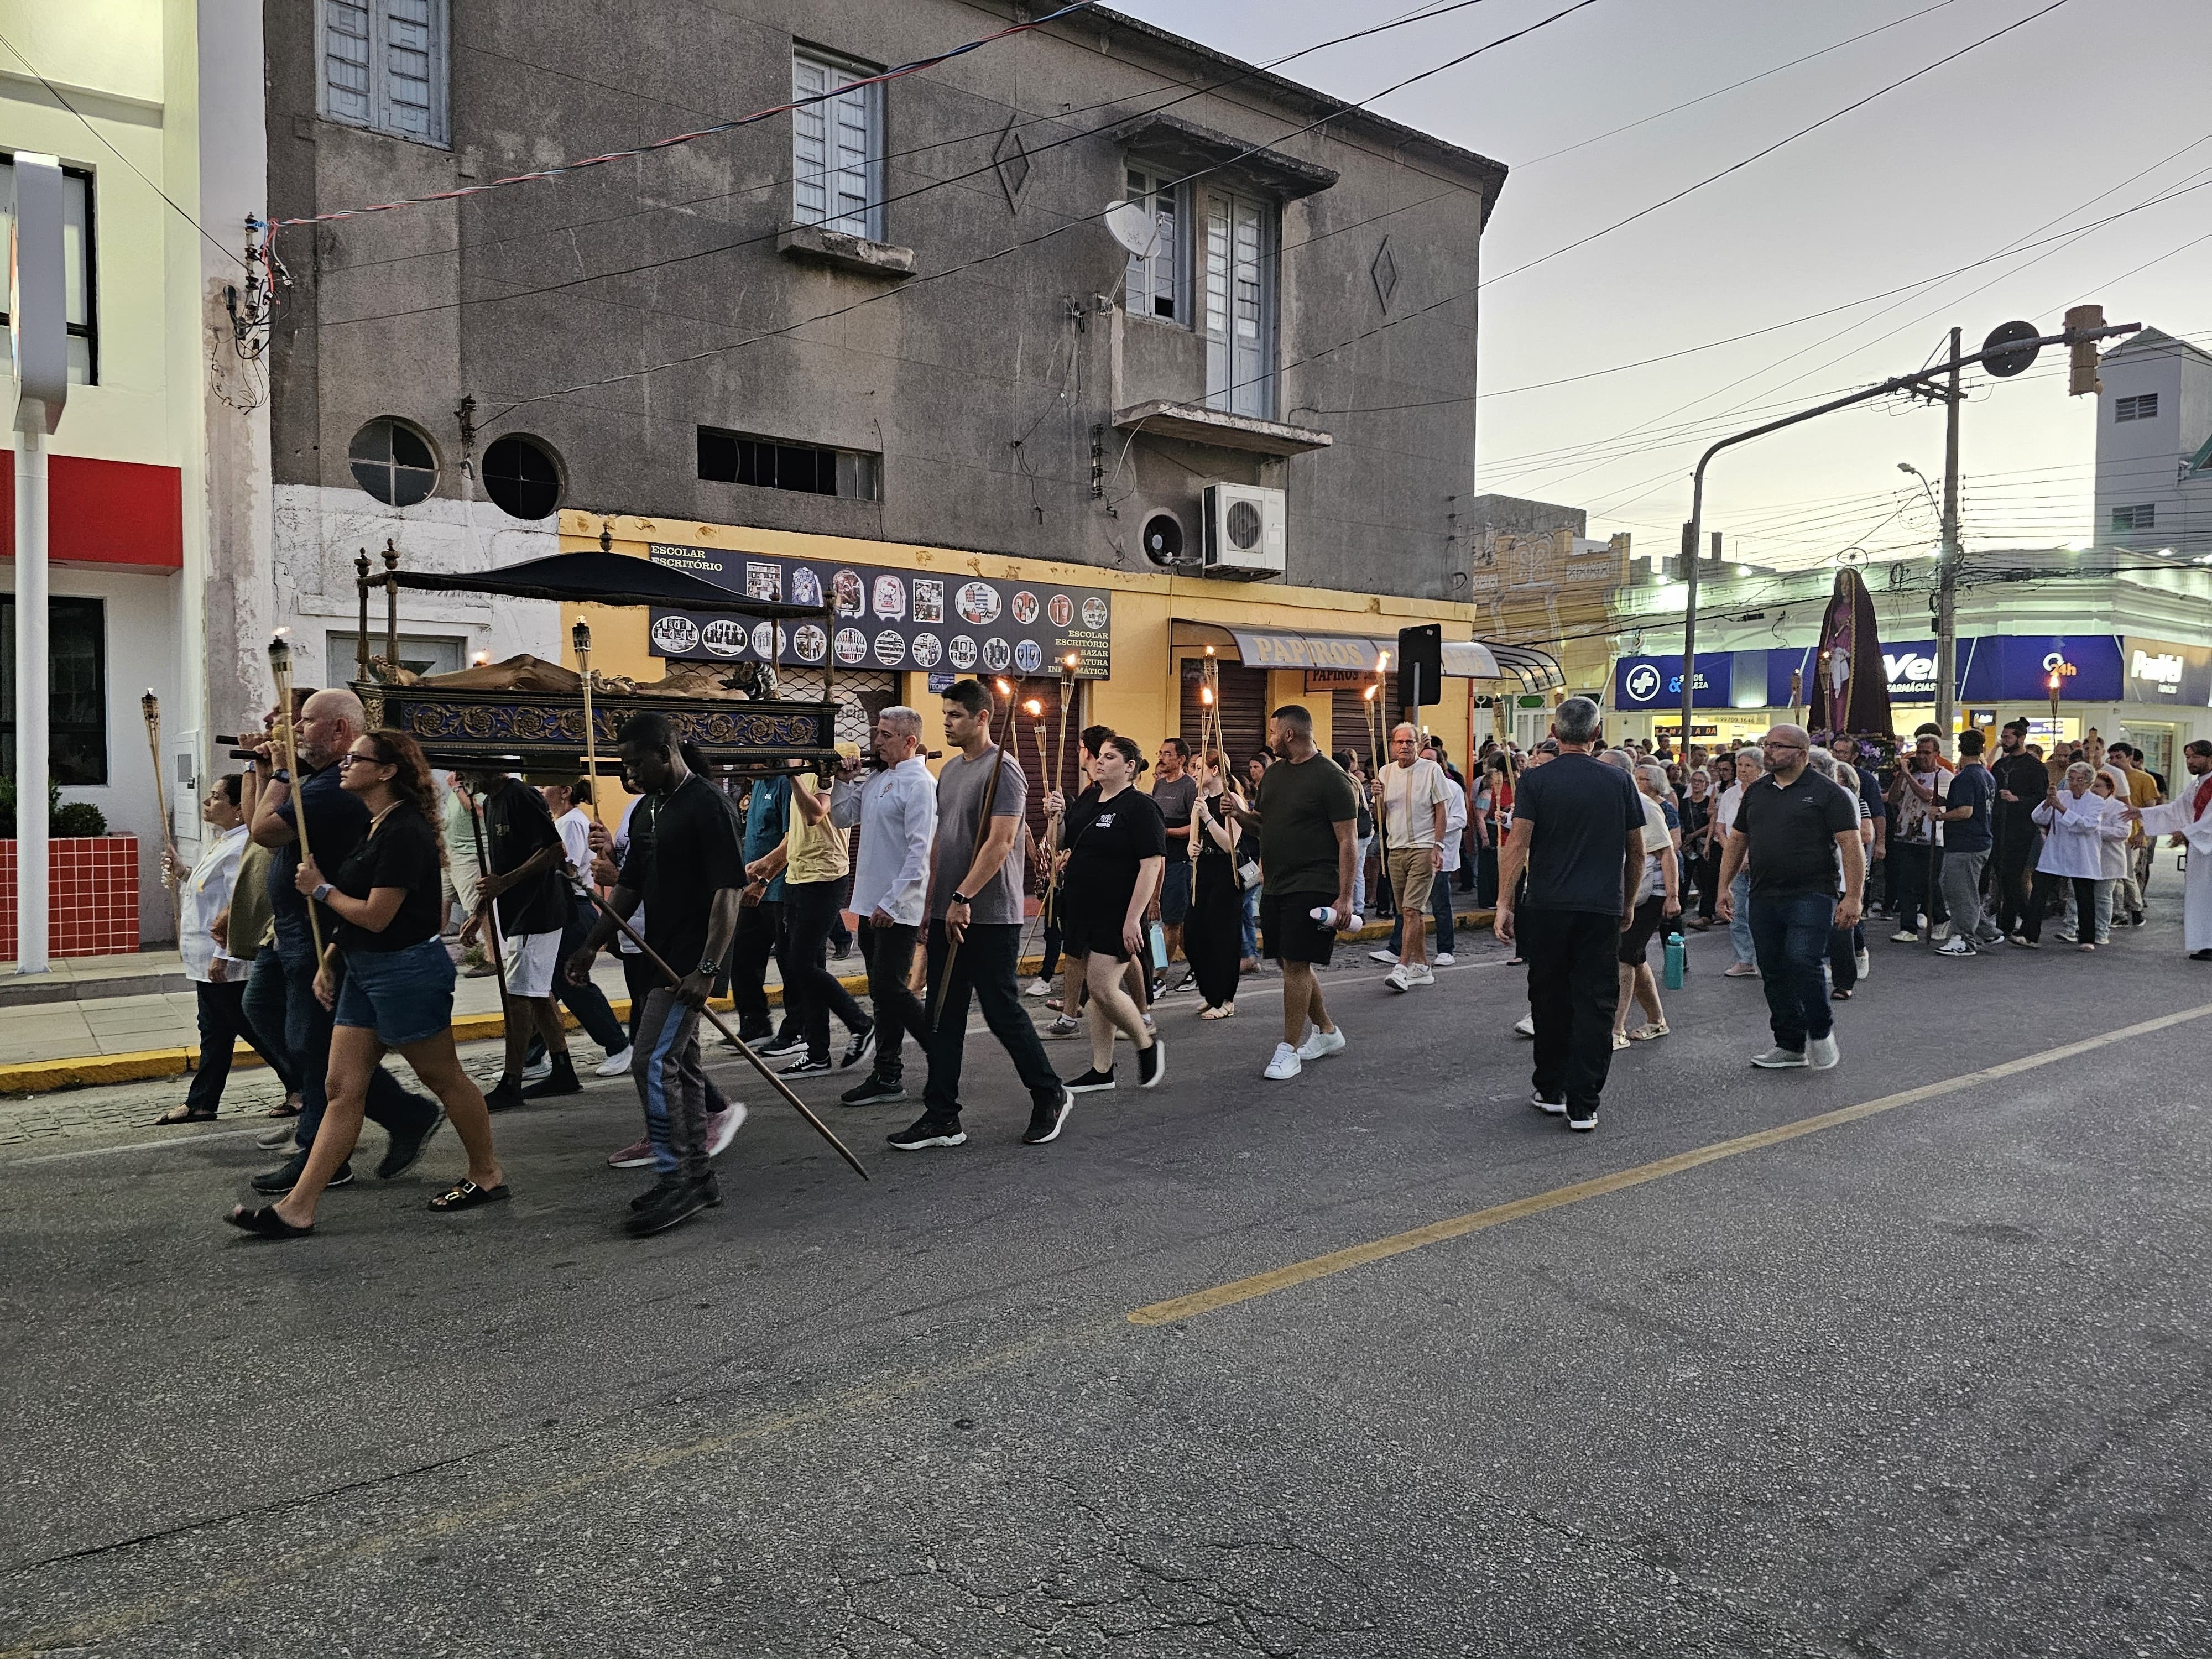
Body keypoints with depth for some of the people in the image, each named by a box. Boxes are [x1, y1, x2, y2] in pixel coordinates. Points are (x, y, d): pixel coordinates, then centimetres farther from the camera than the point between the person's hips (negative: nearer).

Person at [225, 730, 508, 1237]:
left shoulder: (405, 832, -19)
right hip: (363, 971, 10)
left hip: (408, 971, -10)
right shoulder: (369, 827, 12)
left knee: (445, 1078, 5)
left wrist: (320, 888, -6)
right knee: (343, 1090, 7)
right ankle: (297, 1208, 8)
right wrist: (328, 961, 10)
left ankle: (487, 1175, 22)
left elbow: (376, 916, -21)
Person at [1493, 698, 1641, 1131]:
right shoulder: (1619, 782, 4)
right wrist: (1628, 903, 22)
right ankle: (1583, 1105, 1)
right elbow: (1637, 854, 10)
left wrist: (1505, 905, -6)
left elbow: (1518, 845, -9)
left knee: (1550, 999, 13)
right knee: (1594, 1004, 3)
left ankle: (1550, 1090, 24)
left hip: (1548, 906, -1)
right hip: (1603, 909, 1)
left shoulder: (1536, 780, -4)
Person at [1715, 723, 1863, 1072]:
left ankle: (1821, 1033, 7)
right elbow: (1737, 840, 19)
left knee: (1802, 962, -17)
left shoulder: (1829, 793, -4)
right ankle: (1790, 1046, 20)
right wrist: (1725, 886, 14)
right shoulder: (1756, 792, 14)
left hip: (1812, 896, -6)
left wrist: (1852, 897, -16)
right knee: (1774, 973, 8)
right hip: (1764, 897, 6)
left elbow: (1851, 846, -8)